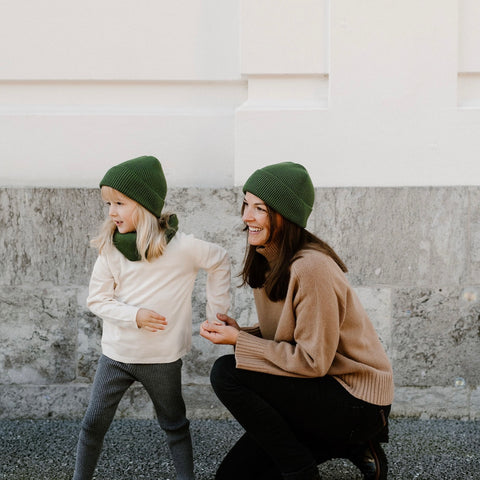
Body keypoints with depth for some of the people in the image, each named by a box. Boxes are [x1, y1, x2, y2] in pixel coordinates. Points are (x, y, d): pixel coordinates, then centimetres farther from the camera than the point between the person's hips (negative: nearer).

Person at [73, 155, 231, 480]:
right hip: (116, 352, 2)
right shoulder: (110, 248, -8)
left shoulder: (181, 247, -15)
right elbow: (97, 299, -4)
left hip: (163, 358, -2)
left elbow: (220, 261, 1)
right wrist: (135, 316, -20)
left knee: (174, 425, 14)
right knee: (94, 423, 7)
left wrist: (217, 310, 2)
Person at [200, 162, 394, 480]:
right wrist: (239, 332, -6)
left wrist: (239, 342, -19)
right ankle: (350, 448, 15)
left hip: (358, 405, -9)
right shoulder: (269, 260, 4)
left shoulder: (311, 268, -25)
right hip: (317, 390, 9)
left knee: (226, 373, -21)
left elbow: (313, 361, -23)